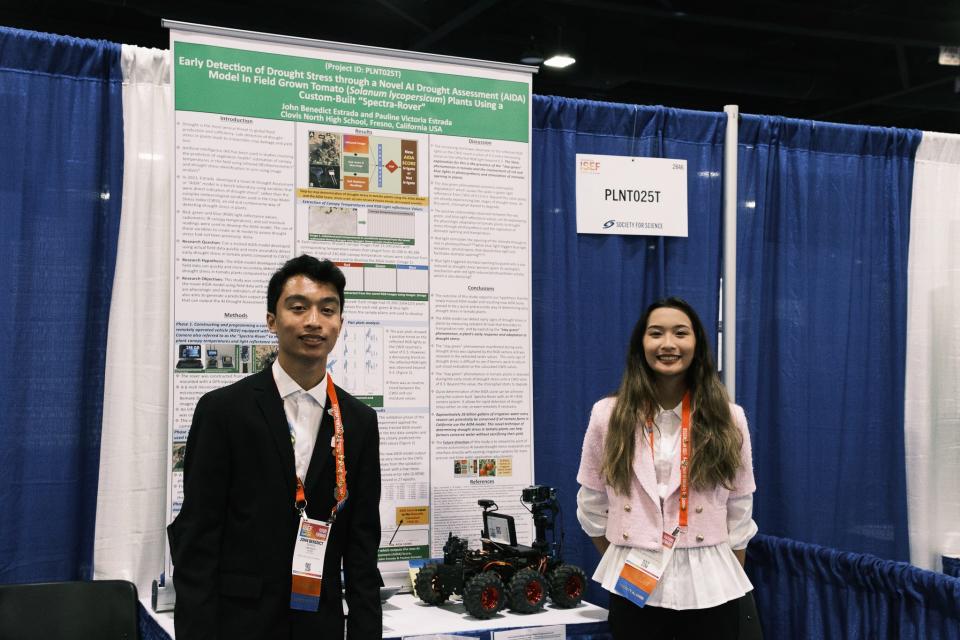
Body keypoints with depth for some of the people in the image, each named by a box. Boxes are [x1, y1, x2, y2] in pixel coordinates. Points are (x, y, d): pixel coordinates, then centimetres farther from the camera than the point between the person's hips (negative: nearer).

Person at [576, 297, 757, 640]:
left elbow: (739, 515, 5)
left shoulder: (728, 419, 1)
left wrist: (734, 585, 5)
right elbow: (592, 508, 7)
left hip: (709, 588, 0)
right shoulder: (608, 415, -1)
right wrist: (621, 565, 10)